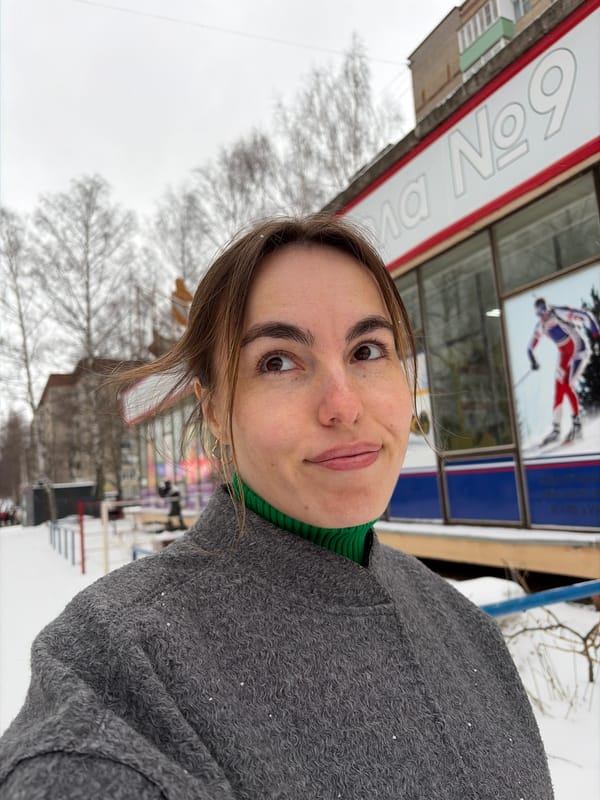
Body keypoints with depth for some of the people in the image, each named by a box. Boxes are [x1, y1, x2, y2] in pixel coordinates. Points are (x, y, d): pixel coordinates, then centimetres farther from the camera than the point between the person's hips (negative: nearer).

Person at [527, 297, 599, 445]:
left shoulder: (560, 313, -15)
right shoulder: (540, 327, 4)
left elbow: (586, 316, -16)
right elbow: (530, 347, 15)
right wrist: (533, 361, 0)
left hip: (579, 351, -6)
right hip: (564, 356, 6)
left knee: (568, 385, -21)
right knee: (558, 391, 0)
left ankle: (576, 425, -12)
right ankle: (556, 430, 6)